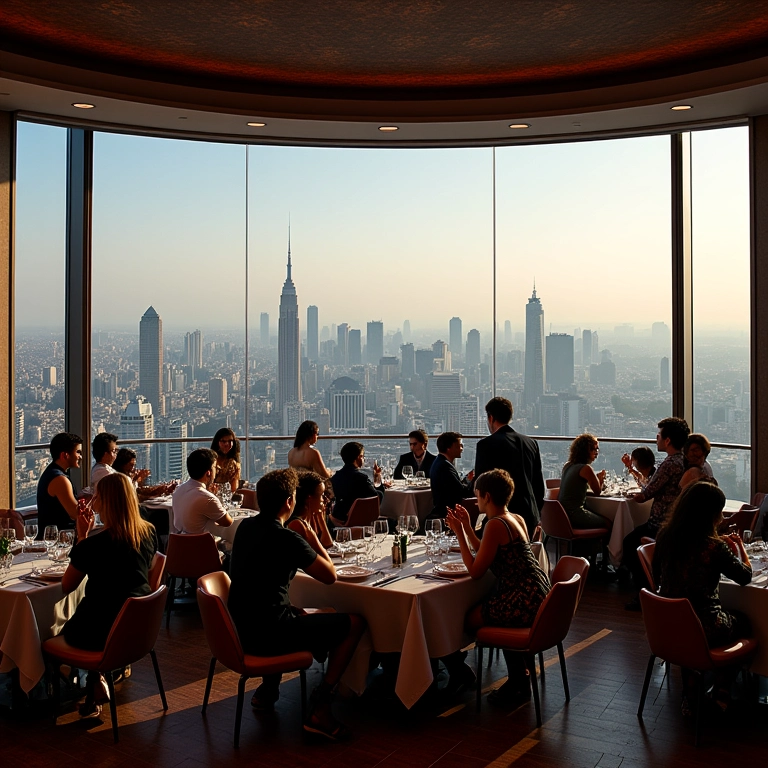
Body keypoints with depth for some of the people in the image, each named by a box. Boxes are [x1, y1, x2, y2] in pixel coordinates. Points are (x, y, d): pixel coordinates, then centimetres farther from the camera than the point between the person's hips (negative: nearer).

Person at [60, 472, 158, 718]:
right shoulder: (149, 534, -5)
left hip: (102, 632, -6)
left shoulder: (92, 544, -21)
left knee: (64, 630, 28)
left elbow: (67, 586, -4)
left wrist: (82, 536, -7)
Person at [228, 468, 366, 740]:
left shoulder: (245, 527, 5)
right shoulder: (288, 539, -18)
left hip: (241, 630, 8)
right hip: (268, 635, -8)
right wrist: (314, 542, 7)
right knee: (354, 623, 0)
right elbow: (330, 576, -6)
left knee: (300, 614, 36)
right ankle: (319, 707, -3)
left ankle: (267, 690, 33)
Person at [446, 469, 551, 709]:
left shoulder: (496, 525, -16)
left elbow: (475, 571, -14)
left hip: (522, 602, -10)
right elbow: (486, 556, 22)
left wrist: (459, 533, -8)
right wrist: (467, 527, 20)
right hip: (536, 596, 10)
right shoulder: (516, 519, 13)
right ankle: (518, 680, 33)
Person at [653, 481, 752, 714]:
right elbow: (745, 576, -4)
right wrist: (739, 546, 15)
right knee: (743, 623, 26)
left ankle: (690, 688, 31)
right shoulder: (713, 547, -22)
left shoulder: (665, 537, -6)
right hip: (705, 631, -4)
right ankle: (722, 692, 32)